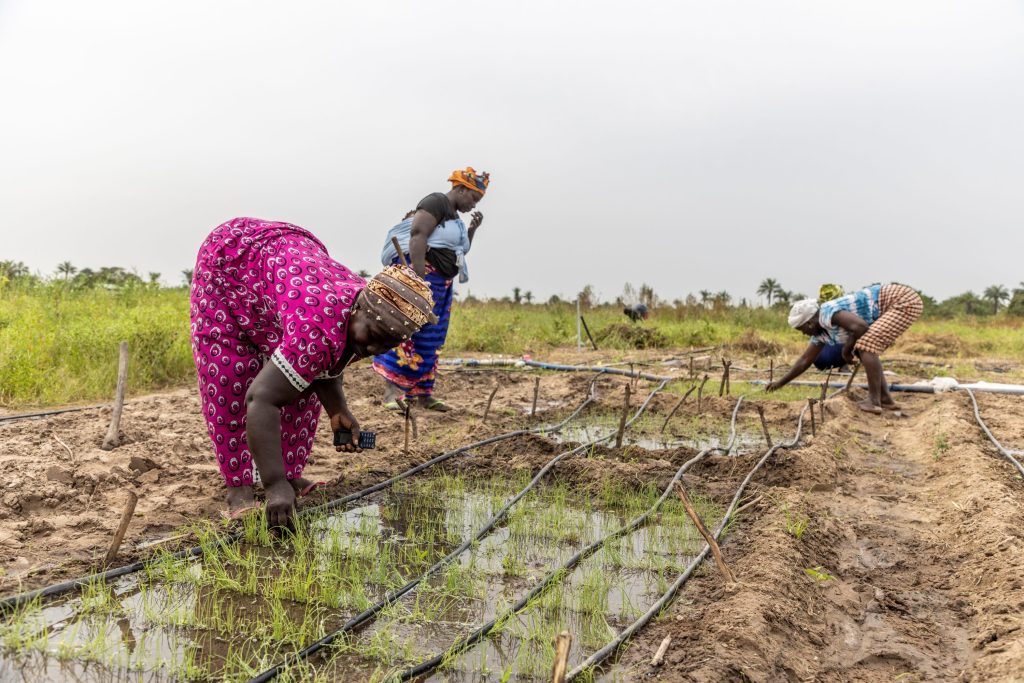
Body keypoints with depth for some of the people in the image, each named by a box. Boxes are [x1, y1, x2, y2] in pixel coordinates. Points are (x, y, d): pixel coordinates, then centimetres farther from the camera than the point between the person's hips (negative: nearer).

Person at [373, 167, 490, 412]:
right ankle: (391, 388, -18)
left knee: (431, 339, 8)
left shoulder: (455, 217, 20)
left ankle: (422, 392, 12)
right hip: (420, 273, -10)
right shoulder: (437, 202, -8)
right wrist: (419, 277, -27)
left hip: (442, 281, 10)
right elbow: (418, 235, -20)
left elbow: (460, 251, 29)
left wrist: (472, 229, 13)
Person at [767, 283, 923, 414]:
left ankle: (874, 402, -15)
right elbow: (805, 360, 20)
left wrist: (847, 348, -13)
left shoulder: (828, 313, -19)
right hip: (898, 303, 10)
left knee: (866, 346, -18)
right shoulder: (821, 331, 10)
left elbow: (861, 326, -31)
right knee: (864, 350, 11)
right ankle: (885, 399, 9)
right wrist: (781, 382, 26)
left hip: (905, 300, -10)